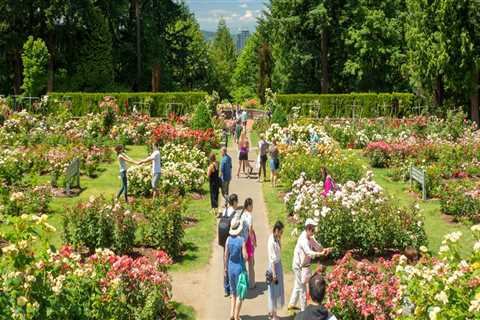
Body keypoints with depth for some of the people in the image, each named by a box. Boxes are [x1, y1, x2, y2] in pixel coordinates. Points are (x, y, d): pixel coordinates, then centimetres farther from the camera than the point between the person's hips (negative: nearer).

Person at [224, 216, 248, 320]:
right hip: (240, 268, -4)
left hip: (231, 267, 4)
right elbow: (245, 257, -17)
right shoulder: (242, 240, -18)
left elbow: (226, 255, 0)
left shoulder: (228, 239, -5)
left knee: (233, 292, 21)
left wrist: (226, 267, 13)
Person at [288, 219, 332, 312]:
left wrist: (324, 249, -15)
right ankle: (303, 310, 11)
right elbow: (309, 253, -43)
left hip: (302, 266, 9)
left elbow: (317, 246, 3)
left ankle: (291, 304, 38)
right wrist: (321, 254, -53)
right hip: (299, 266, -9)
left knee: (297, 286, 23)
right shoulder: (303, 239, -29)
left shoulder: (310, 238, 1)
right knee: (302, 288, 1)